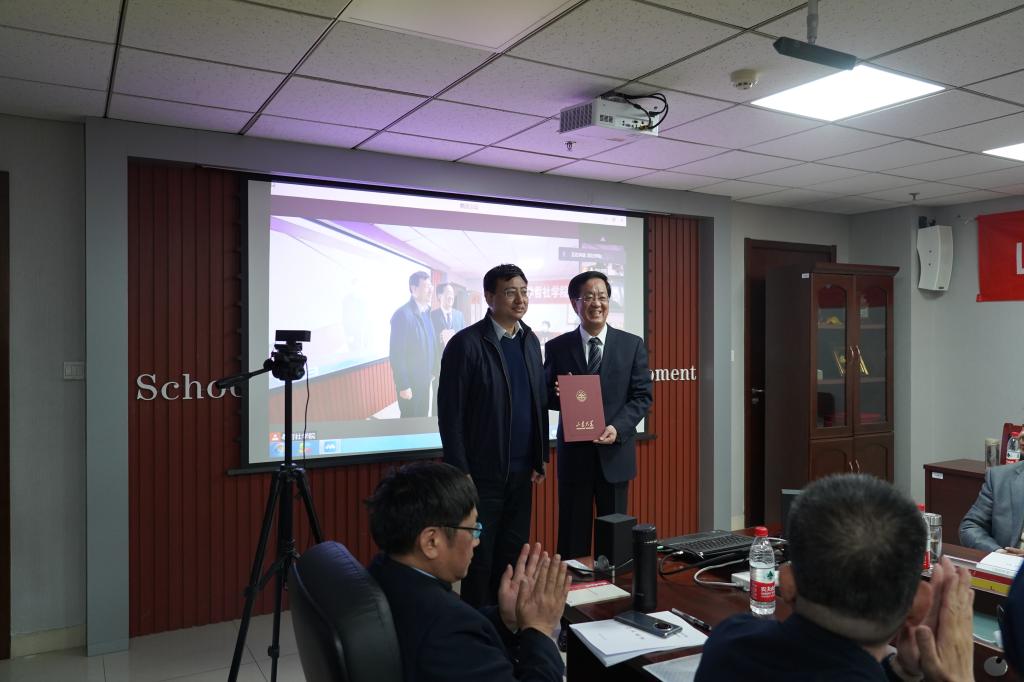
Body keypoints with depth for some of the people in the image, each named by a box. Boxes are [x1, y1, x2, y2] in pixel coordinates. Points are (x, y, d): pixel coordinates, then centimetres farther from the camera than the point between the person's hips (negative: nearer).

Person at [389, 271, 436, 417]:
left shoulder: (426, 312, 6)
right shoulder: (403, 314, -19)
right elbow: (396, 354, -20)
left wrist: (432, 371, 11)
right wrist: (403, 386, -19)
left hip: (424, 379, 7)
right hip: (410, 381, -7)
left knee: (422, 418, 15)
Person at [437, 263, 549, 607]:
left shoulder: (530, 341, 8)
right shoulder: (466, 343, -11)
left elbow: (540, 402, 12)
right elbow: (450, 414, -11)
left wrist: (540, 459, 10)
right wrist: (460, 472, -12)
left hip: (521, 473, 5)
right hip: (482, 474, -5)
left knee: (514, 555, 13)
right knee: (480, 556, 8)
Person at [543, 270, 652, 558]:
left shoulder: (632, 345, 3)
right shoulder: (557, 347, 2)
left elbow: (642, 396, 0)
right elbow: (547, 397, 5)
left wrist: (618, 428, -15)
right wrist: (560, 394, -18)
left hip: (615, 452, 1)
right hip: (574, 453, 0)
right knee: (572, 535, 7)